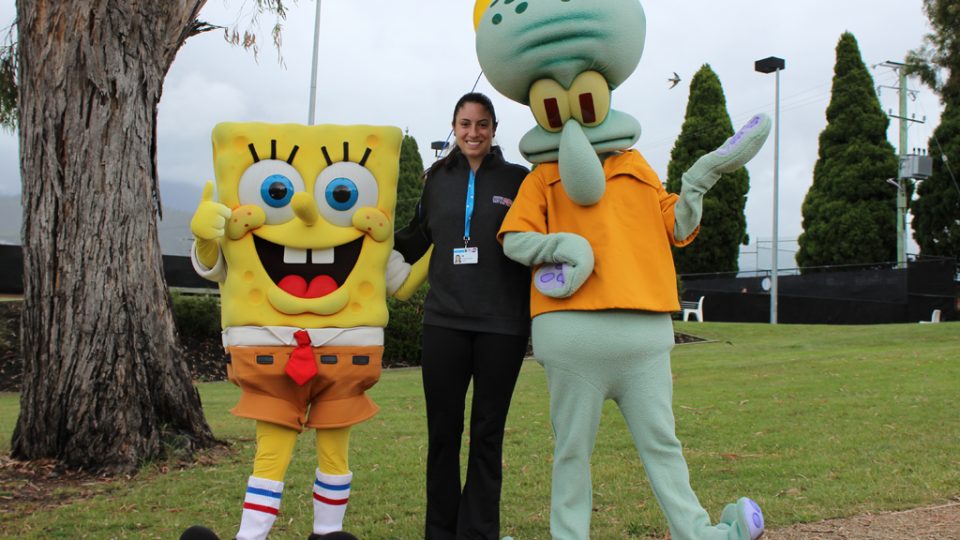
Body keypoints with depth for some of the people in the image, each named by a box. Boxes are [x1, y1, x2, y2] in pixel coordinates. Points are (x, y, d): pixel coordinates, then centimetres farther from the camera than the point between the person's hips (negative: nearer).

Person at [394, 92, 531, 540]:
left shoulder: (518, 180, 3)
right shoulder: (437, 179, 10)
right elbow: (416, 243, 18)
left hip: (502, 324, -2)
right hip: (444, 320, 2)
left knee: (487, 435, 6)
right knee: (442, 432, 6)